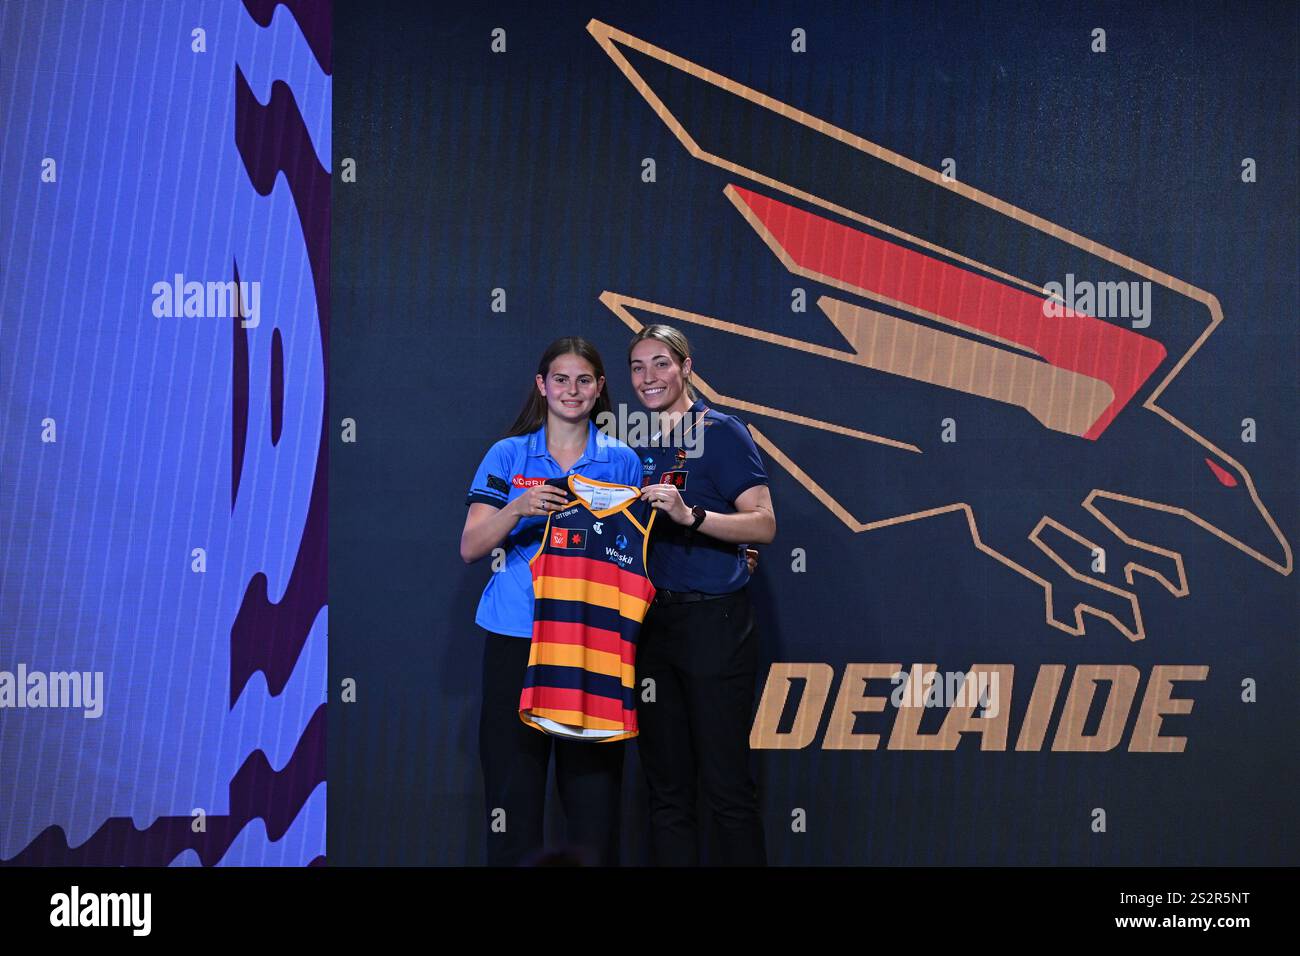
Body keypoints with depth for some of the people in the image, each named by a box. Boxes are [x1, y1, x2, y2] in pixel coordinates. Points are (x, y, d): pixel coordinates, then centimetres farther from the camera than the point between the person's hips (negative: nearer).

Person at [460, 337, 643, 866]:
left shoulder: (622, 460, 8)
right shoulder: (508, 455, 6)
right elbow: (469, 548, -1)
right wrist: (518, 509, -17)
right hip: (516, 636, 0)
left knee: (592, 782, 1)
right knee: (513, 777, 0)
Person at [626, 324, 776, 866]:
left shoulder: (721, 431, -5)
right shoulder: (642, 443, 14)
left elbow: (763, 525, -14)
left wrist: (690, 515, -27)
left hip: (713, 621, -6)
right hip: (652, 619, 6)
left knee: (725, 785, -3)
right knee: (666, 785, 10)